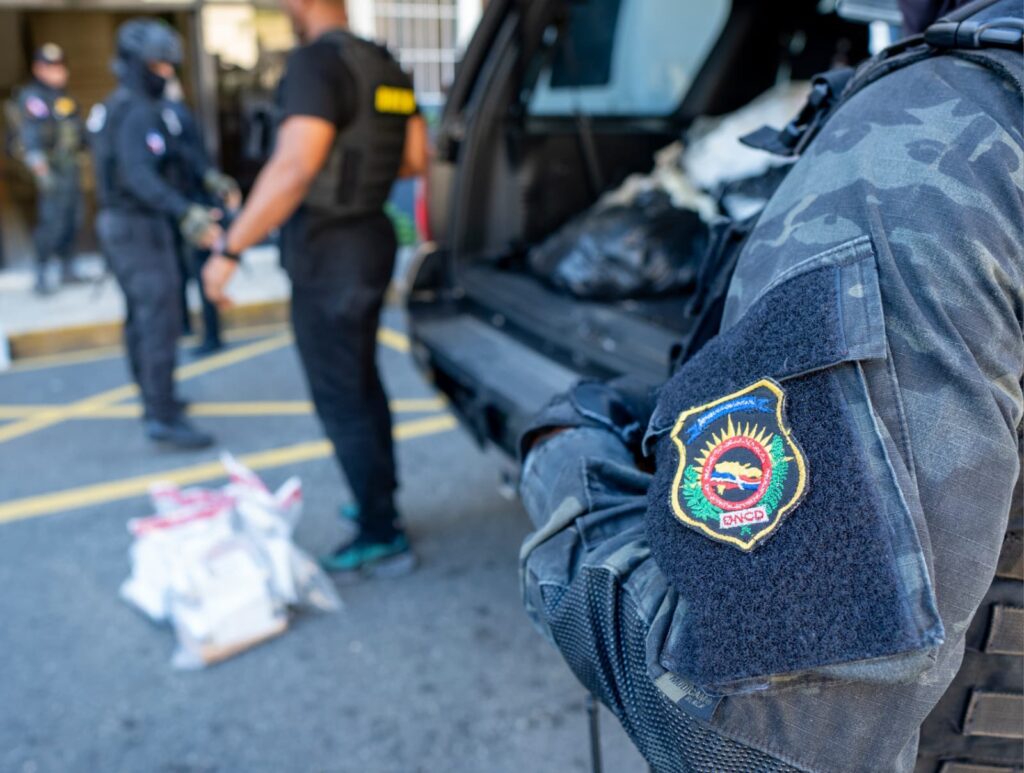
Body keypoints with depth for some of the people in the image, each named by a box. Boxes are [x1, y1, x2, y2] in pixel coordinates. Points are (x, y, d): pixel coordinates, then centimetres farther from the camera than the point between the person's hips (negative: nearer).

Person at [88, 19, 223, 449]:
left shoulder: (111, 108, 14)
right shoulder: (139, 112, -18)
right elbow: (140, 175, -33)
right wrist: (186, 214, -45)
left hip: (116, 223, 11)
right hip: (141, 228, -11)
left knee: (140, 317, 17)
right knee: (161, 321, -11)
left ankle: (153, 398, 29)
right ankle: (163, 418, -12)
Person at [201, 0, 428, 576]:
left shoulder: (316, 62, -18)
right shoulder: (385, 65, 9)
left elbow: (294, 168, -28)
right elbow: (415, 158, 14)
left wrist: (230, 250, -23)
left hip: (328, 252, -9)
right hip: (373, 237, 9)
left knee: (340, 401, 1)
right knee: (362, 382, 22)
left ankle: (382, 539, 10)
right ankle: (380, 502, 37)